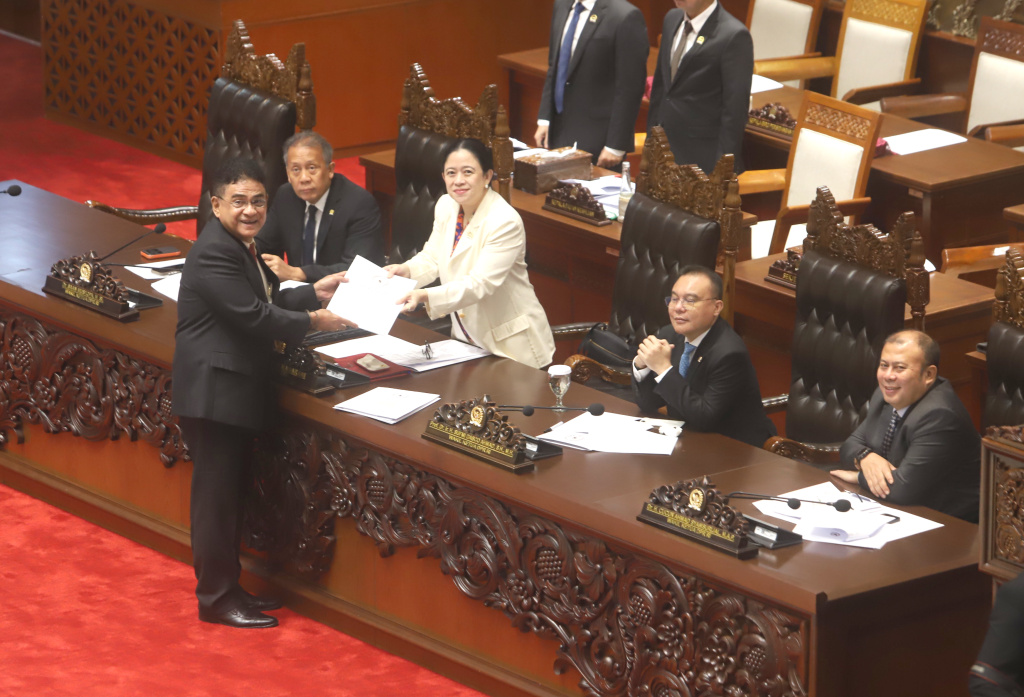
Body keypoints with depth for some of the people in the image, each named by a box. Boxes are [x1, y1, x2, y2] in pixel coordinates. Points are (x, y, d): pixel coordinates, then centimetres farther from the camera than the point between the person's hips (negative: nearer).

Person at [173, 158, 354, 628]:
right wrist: (312, 321, -13)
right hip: (213, 393, -10)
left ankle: (225, 585, 26)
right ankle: (215, 598, 4)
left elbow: (264, 302, 19)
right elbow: (254, 317, -22)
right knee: (216, 496, -3)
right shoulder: (214, 254, -19)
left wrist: (313, 292, 11)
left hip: (236, 391, 10)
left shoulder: (240, 247, 14)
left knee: (230, 495, 17)